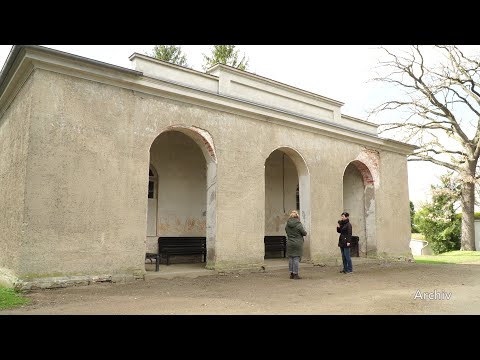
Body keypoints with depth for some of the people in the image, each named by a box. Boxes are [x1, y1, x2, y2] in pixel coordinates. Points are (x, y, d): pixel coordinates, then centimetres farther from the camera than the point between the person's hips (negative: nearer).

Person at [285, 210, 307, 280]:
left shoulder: (287, 225, 0)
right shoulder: (298, 224, -13)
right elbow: (304, 233, -6)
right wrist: (305, 232, 16)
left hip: (289, 244, 4)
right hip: (297, 244, -4)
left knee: (290, 258, 11)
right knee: (296, 258, 0)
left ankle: (291, 274, 16)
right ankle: (295, 274, 2)